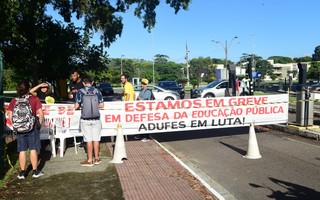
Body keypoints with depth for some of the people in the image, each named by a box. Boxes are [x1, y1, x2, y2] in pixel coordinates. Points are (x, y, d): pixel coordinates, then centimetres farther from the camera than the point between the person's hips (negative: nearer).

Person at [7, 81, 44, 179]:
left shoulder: (14, 101, 0)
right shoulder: (34, 99, -7)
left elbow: (10, 116, -3)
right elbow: (41, 113, -11)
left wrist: (15, 125, 7)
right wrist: (40, 123, 1)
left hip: (19, 129, 2)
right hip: (32, 128, -2)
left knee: (22, 150, 11)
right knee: (33, 149, 7)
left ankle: (22, 172, 19)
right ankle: (35, 171, 15)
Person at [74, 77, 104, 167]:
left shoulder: (80, 92, -6)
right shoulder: (97, 91, -1)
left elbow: (76, 106, -6)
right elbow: (101, 105, 1)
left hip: (85, 120, -1)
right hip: (96, 119, 2)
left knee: (89, 140, 4)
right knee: (96, 139, 10)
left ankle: (90, 160, 10)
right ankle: (97, 158, 20)